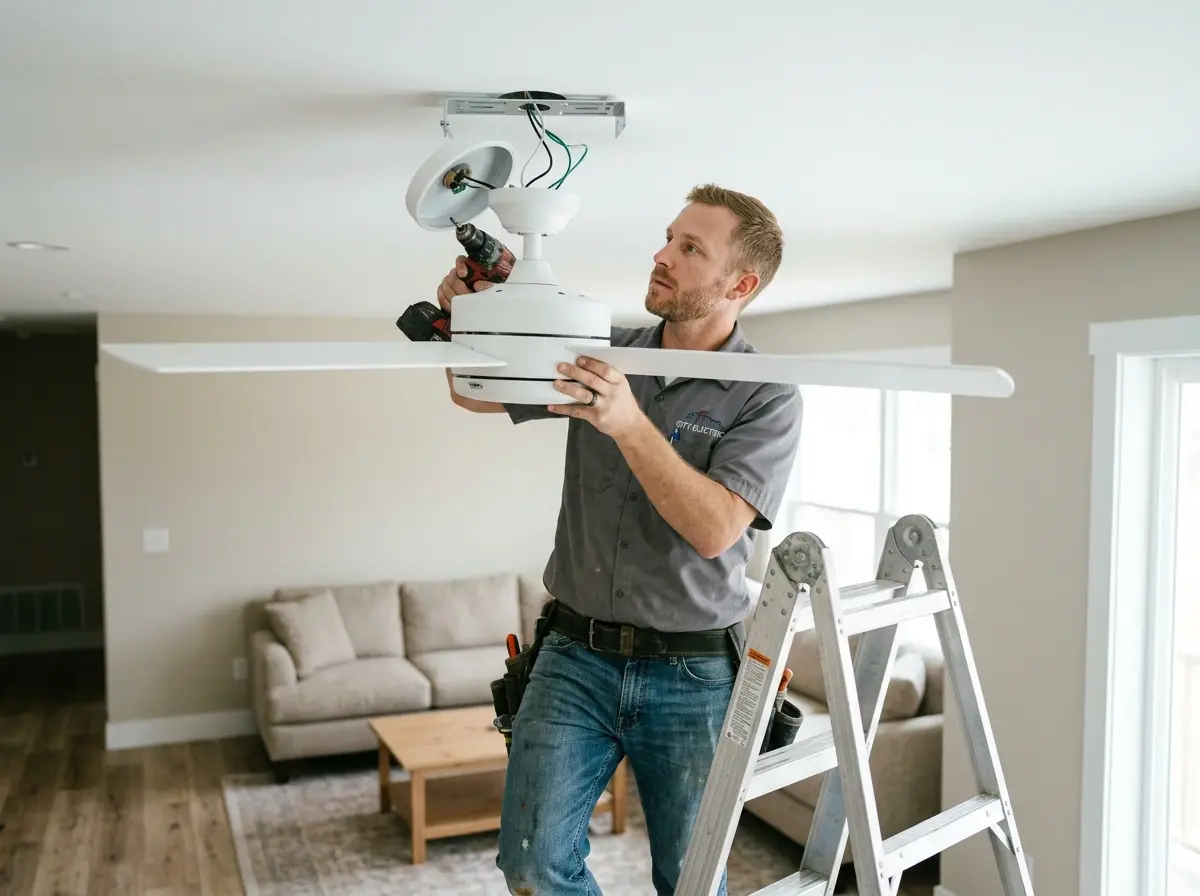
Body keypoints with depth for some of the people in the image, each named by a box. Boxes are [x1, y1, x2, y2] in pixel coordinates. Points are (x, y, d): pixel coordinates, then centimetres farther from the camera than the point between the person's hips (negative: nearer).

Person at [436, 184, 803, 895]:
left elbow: (714, 529, -20)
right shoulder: (603, 353, 4)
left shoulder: (769, 397, -7)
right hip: (576, 656, 3)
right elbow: (475, 394, 14)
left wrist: (629, 424, -30)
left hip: (694, 674, -2)